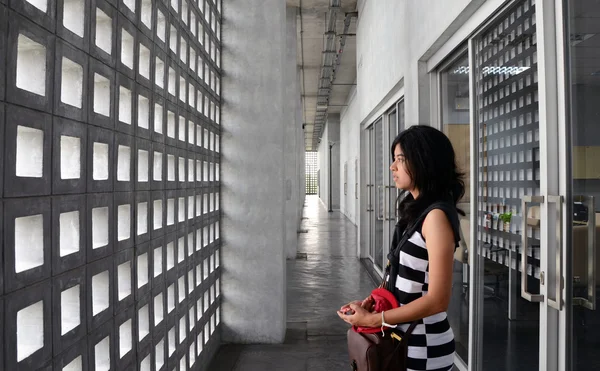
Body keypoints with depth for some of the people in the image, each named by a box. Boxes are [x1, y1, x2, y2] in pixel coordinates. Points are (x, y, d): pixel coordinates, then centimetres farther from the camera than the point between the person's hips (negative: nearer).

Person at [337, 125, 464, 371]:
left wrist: (373, 319, -18)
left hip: (425, 345, -7)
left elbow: (437, 300, -23)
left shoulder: (436, 215, -20)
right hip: (405, 337, 7)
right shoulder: (414, 210, 6)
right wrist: (372, 301, -2)